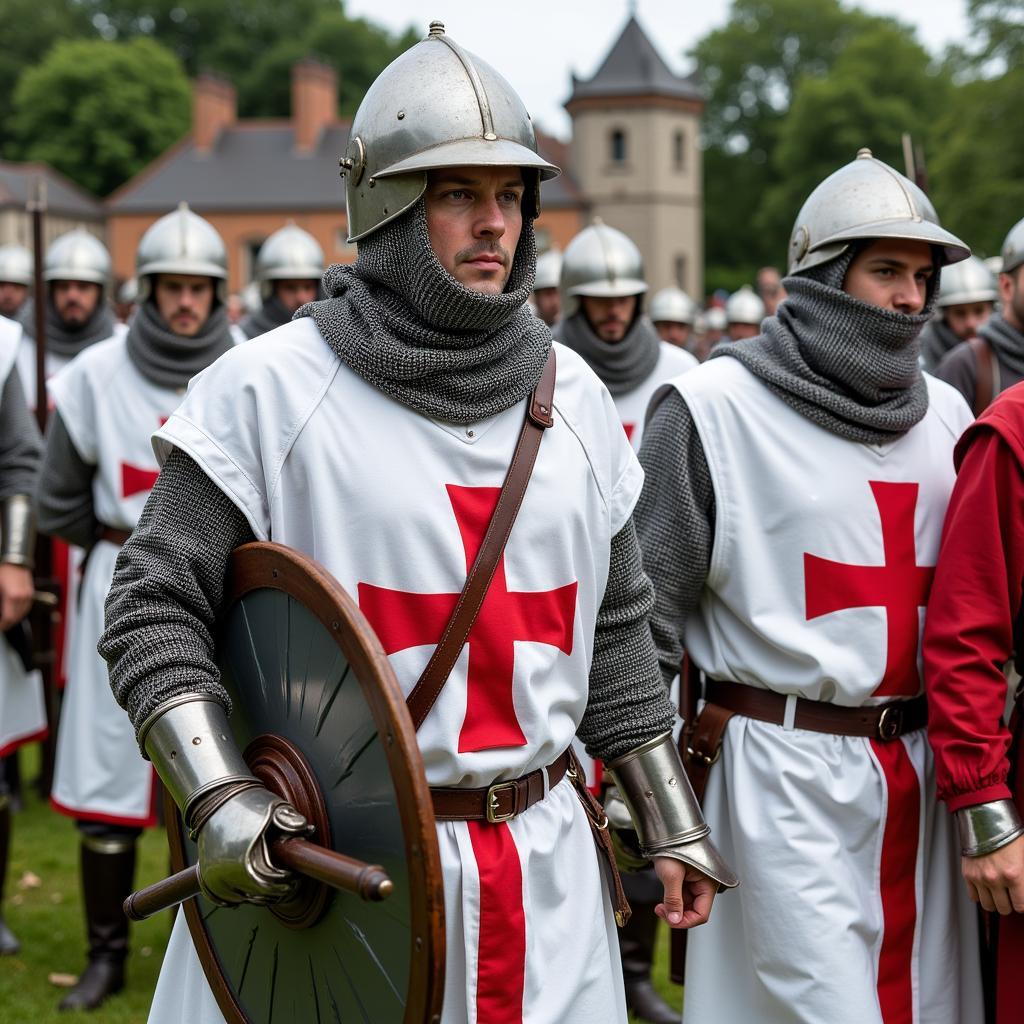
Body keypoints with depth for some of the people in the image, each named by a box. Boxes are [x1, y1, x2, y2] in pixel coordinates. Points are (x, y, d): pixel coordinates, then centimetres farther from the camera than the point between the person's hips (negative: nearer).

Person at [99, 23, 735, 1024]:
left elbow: (611, 626, 15)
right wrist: (219, 803, -20)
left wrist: (671, 827, 15)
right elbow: (154, 608, -8)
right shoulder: (268, 387, -8)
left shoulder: (572, 394, 8)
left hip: (540, 867, 4)